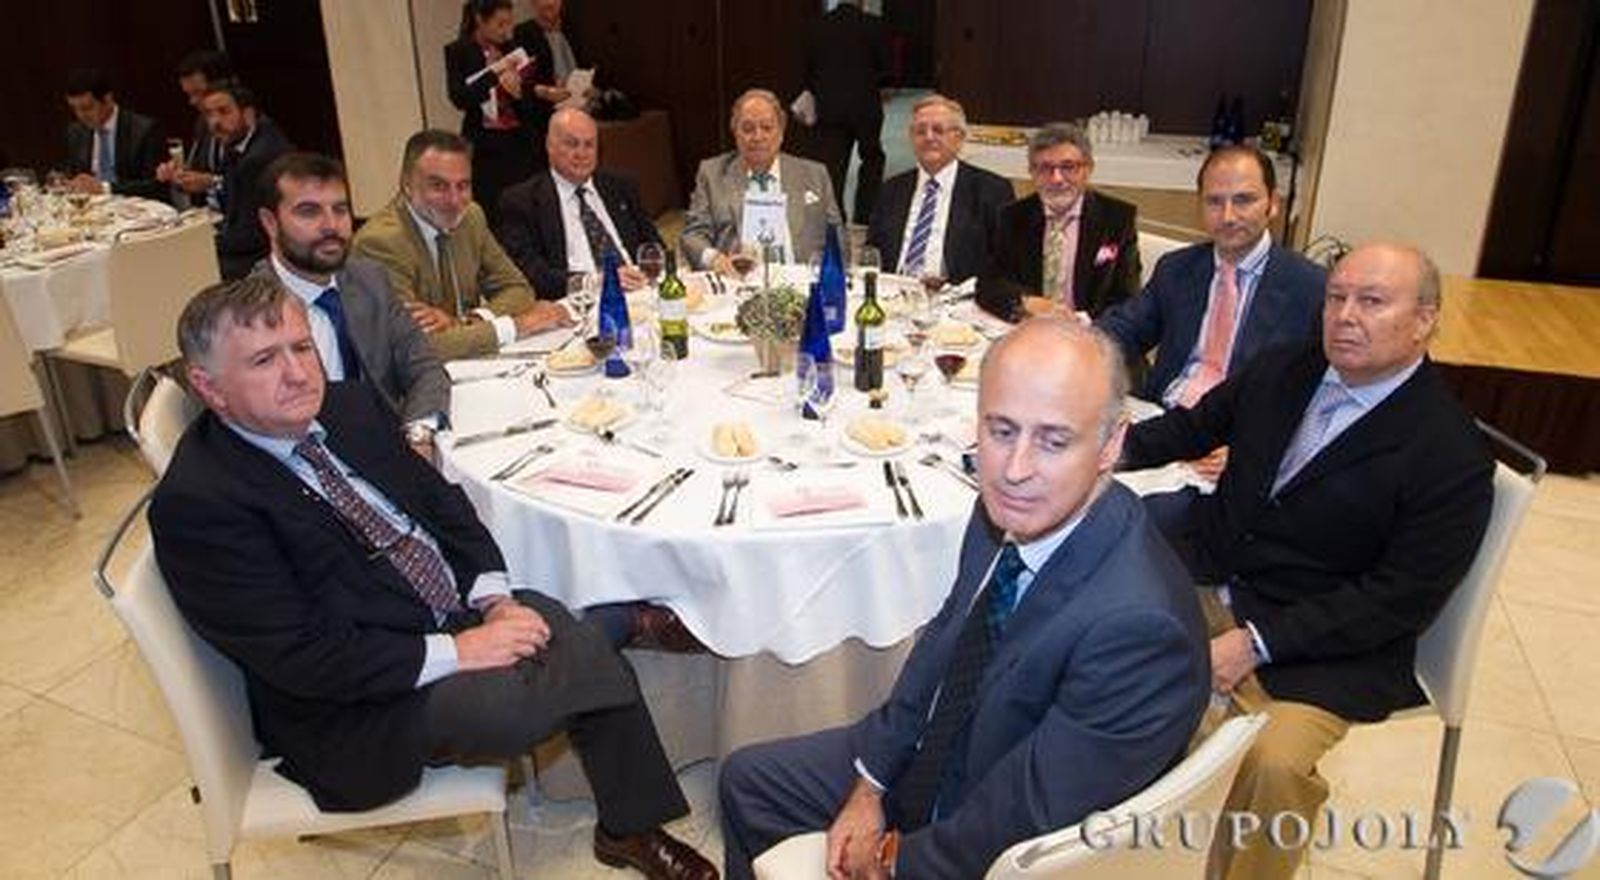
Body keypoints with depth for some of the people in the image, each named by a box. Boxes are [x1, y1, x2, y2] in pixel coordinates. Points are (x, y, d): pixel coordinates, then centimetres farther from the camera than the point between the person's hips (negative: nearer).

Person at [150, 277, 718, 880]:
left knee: (590, 646, -12)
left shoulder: (349, 406, 3)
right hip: (354, 708, -6)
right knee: (524, 699, -28)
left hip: (458, 610, 7)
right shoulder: (195, 502, -18)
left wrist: (495, 598, -7)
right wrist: (455, 653, -22)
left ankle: (632, 829, 9)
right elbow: (301, 658, -21)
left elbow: (439, 498, 9)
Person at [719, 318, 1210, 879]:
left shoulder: (1137, 626, -36)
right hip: (929, 754, 7)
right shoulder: (1007, 510, -13)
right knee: (747, 777, 16)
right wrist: (870, 786, 0)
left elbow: (1015, 833, -28)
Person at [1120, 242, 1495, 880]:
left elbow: (1400, 601, -14)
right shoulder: (1280, 371, 5)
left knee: (1272, 761, -29)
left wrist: (1255, 642, -20)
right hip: (1207, 578, 6)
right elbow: (1195, 426, 21)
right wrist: (1119, 447, 1)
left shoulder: (1453, 459, -12)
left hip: (1327, 647, -5)